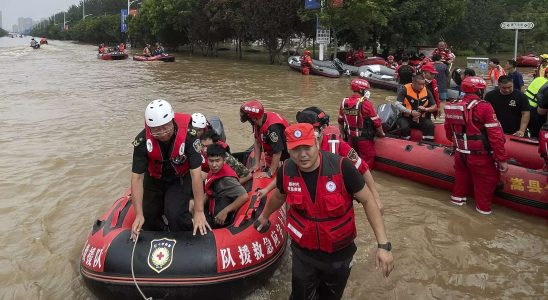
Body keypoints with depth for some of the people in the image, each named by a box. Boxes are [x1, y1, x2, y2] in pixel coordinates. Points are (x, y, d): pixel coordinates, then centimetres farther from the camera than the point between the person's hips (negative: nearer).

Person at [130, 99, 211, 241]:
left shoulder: (188, 135, -33)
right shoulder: (142, 140, -27)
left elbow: (196, 174, -31)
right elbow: (137, 177, -22)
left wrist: (199, 212, -30)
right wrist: (139, 215, -26)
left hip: (180, 179, -2)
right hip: (153, 179, 3)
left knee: (175, 214, -21)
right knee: (148, 217, 4)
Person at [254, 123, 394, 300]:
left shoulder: (341, 167, -25)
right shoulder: (286, 171, -14)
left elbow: (367, 201, -16)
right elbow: (279, 196, 9)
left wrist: (383, 245, -22)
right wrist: (264, 216, 27)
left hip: (339, 253, -1)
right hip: (303, 252, 2)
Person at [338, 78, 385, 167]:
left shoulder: (344, 102, -2)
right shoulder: (365, 103, -19)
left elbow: (340, 121, 9)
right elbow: (377, 122, -14)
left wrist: (344, 135, 22)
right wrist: (381, 133, 4)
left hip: (350, 137, 6)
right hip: (364, 139, -5)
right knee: (367, 163, 8)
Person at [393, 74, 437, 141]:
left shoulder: (427, 91, 3)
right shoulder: (405, 90, -9)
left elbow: (434, 107, 8)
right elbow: (397, 105, -18)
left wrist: (425, 109, -14)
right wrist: (410, 112, -28)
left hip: (421, 118, 3)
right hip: (406, 117, -3)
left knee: (430, 126, -24)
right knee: (404, 127, -33)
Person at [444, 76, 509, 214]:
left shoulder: (452, 106, -2)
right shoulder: (484, 107, -20)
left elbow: (448, 131, 13)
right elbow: (495, 136, -21)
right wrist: (502, 159, -14)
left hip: (460, 154, 6)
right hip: (480, 157, -6)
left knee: (462, 175, 28)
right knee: (487, 180, 14)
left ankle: (458, 197, 42)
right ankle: (483, 207, 23)